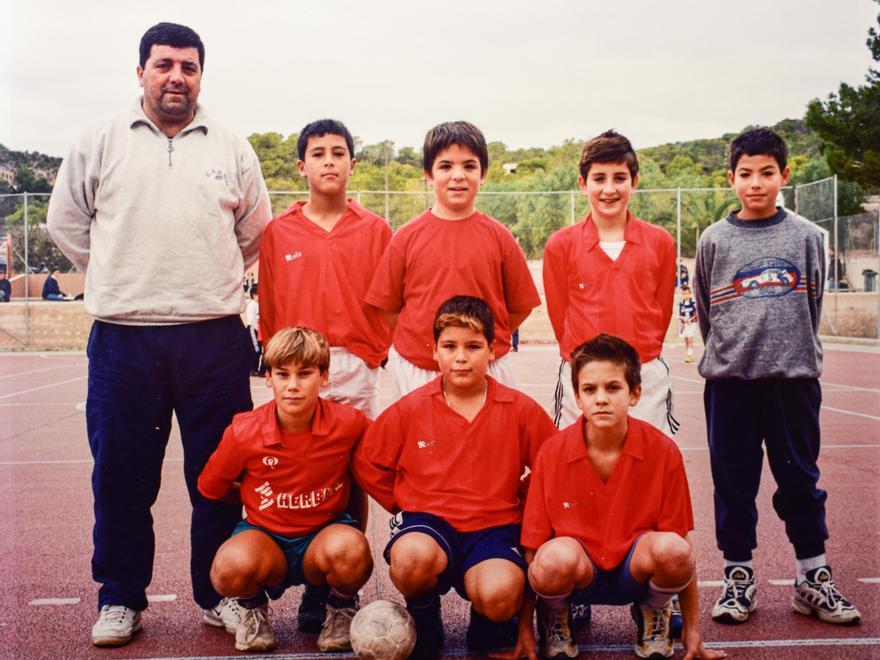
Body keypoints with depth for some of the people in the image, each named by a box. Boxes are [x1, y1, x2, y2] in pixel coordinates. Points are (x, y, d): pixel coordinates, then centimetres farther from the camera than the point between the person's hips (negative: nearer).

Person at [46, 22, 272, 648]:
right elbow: (67, 225, 15)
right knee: (121, 477, 5)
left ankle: (220, 594, 20)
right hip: (123, 339, 0)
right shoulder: (99, 146, 8)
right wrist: (124, 280, 13)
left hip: (215, 338, 1)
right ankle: (120, 599, 21)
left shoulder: (232, 150, 10)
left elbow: (256, 236, 18)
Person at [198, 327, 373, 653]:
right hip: (264, 534, 0)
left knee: (349, 550, -37)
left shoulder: (349, 423, -14)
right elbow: (210, 488, 5)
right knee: (232, 566, -36)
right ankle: (254, 608, 5)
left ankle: (342, 608, 2)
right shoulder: (243, 432, -13)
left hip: (326, 531, 0)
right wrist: (255, 497, 3)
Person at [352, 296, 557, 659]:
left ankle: (487, 628, 8)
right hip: (428, 520, 1)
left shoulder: (521, 410, 0)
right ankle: (423, 624, -1)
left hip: (493, 526, 0)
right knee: (412, 556, -37)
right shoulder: (410, 409, 0)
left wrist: (517, 500, 5)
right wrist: (406, 504, 5)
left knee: (499, 594, -33)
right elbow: (366, 464, 10)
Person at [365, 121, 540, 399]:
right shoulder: (407, 237, 1)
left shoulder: (499, 236, 1)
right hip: (415, 372, 0)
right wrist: (427, 340, 2)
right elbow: (388, 307, 5)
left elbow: (520, 306, 6)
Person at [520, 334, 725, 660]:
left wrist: (692, 633, -6)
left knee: (672, 549, -33)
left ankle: (653, 613, 4)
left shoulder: (663, 452, -12)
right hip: (577, 571, -1)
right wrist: (525, 631, -9)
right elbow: (532, 545, -8)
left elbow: (683, 554, -7)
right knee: (557, 557, -36)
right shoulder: (553, 452, -13)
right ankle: (554, 616, 2)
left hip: (636, 568, 1)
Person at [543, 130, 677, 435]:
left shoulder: (660, 242, 3)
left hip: (648, 377, 1)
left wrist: (640, 354, 11)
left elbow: (662, 311, 10)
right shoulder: (560, 245, -1)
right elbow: (559, 315, 4)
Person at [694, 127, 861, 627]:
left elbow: (813, 302, 11)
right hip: (729, 379, 0)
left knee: (800, 478, 7)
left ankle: (813, 578, 18)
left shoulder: (805, 235, 4)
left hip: (794, 376, 0)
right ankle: (739, 576, 17)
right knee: (734, 482, 5)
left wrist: (798, 351, 11)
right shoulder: (715, 239, 3)